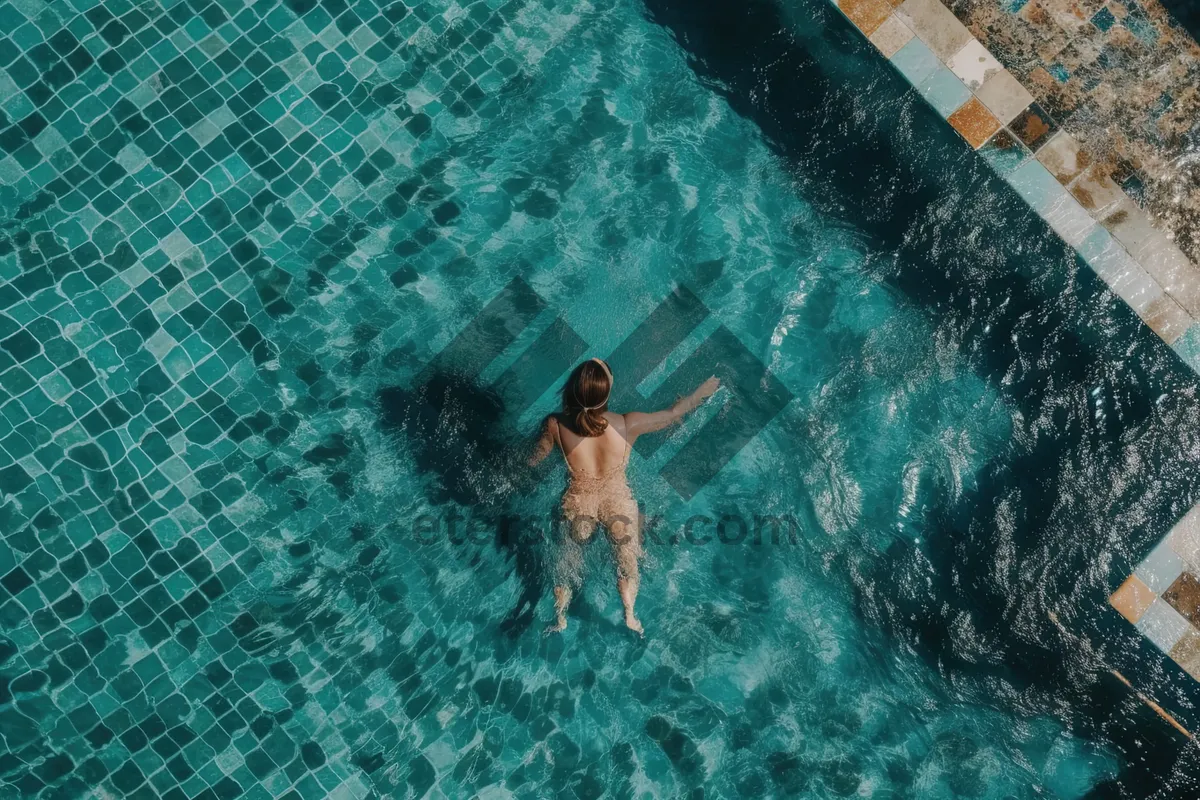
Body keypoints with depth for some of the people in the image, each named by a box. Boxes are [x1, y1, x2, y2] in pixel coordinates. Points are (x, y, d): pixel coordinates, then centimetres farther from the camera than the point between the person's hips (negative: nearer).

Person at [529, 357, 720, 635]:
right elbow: (674, 413, -12)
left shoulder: (556, 426, -29)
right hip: (618, 502, -1)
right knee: (626, 559, 27)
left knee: (567, 560, 28)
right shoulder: (627, 425, -30)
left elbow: (533, 461, -10)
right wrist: (704, 390, 5)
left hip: (578, 505, 1)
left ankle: (560, 619, 40)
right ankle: (630, 616, 38)